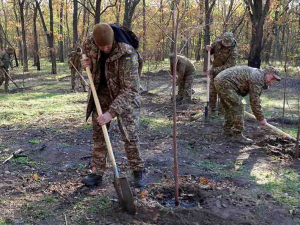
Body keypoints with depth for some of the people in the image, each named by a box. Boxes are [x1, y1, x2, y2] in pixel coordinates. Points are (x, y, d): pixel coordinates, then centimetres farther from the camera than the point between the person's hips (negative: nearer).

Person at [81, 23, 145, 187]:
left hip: (125, 95, -5)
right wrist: (88, 64, -12)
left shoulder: (127, 55, -33)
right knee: (98, 134, 5)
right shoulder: (90, 42, -15)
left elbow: (130, 90, -35)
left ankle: (138, 172, 14)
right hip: (102, 92, 5)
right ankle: (97, 173, 15)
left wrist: (111, 113, -40)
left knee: (130, 135, -4)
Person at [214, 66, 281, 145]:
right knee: (238, 108, -8)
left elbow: (255, 99, 28)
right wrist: (261, 118, -2)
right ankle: (238, 135, -3)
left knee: (230, 108, 20)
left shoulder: (255, 73, 20)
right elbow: (255, 101, -12)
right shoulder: (257, 79, -11)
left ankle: (227, 131, 29)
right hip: (225, 83, -11)